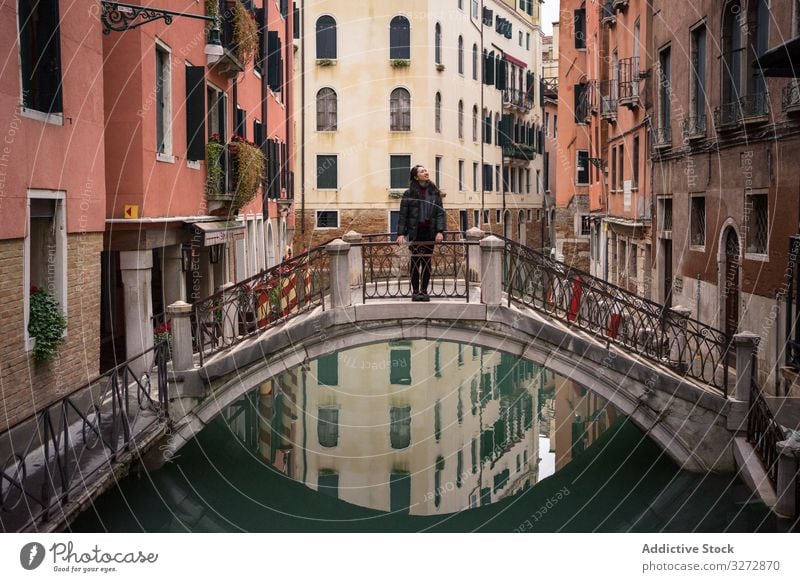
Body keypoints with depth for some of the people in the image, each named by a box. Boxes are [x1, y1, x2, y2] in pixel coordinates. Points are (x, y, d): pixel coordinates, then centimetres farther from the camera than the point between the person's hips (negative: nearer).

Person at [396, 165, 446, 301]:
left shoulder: (434, 192, 6)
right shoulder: (409, 193, -1)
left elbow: (440, 212, 4)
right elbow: (403, 214, -2)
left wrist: (440, 231, -8)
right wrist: (401, 233, -10)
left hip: (430, 232, 2)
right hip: (415, 232, -2)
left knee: (427, 262, 5)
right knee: (415, 261, 1)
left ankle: (424, 291, 12)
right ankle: (415, 291, 5)